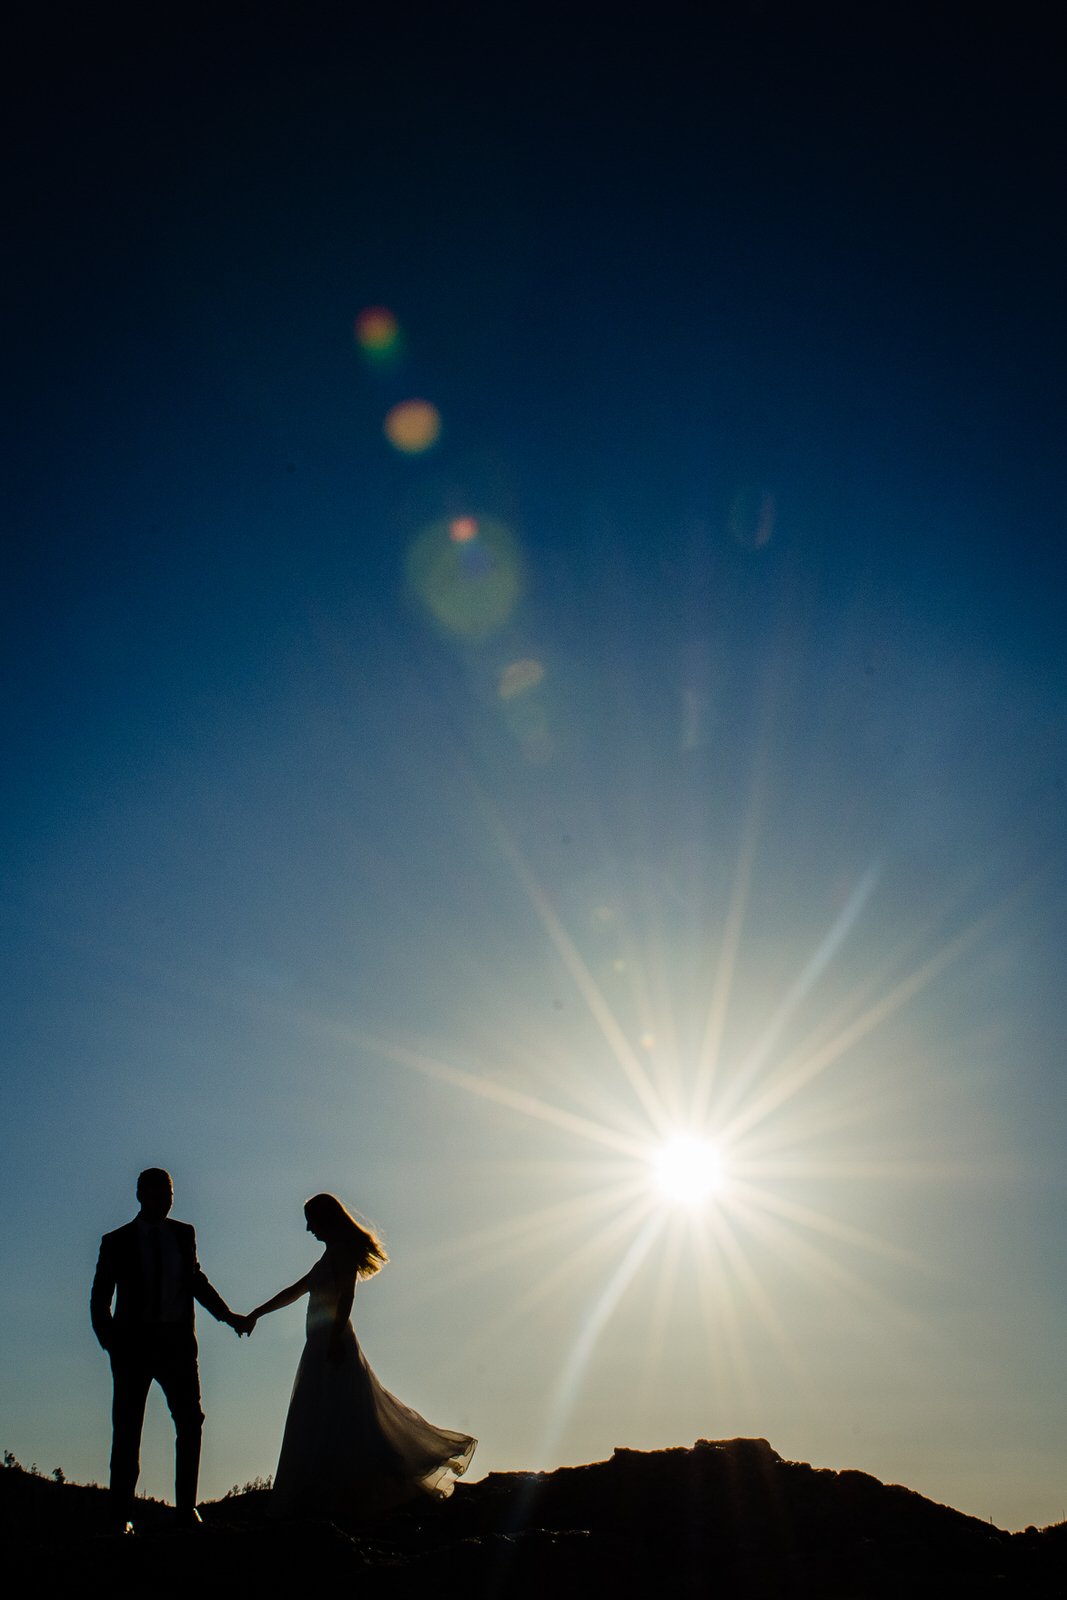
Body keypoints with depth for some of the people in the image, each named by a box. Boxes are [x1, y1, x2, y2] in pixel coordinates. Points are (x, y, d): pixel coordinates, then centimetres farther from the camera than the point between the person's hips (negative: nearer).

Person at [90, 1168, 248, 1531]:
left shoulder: (183, 1235, 11)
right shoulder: (117, 1241, 3)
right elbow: (99, 1300, 3)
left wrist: (228, 1316, 15)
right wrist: (111, 1341, -11)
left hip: (176, 1341, 2)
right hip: (134, 1342, -2)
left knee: (190, 1422, -1)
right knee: (127, 1429, 2)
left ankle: (186, 1506, 9)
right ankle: (122, 1513, 11)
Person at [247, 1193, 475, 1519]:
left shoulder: (343, 1250, -6)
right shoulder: (333, 1253, 21)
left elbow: (346, 1296, -17)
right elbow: (295, 1290, 29)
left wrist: (335, 1338, -24)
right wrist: (257, 1313, 31)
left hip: (333, 1343, -10)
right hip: (322, 1346, 10)